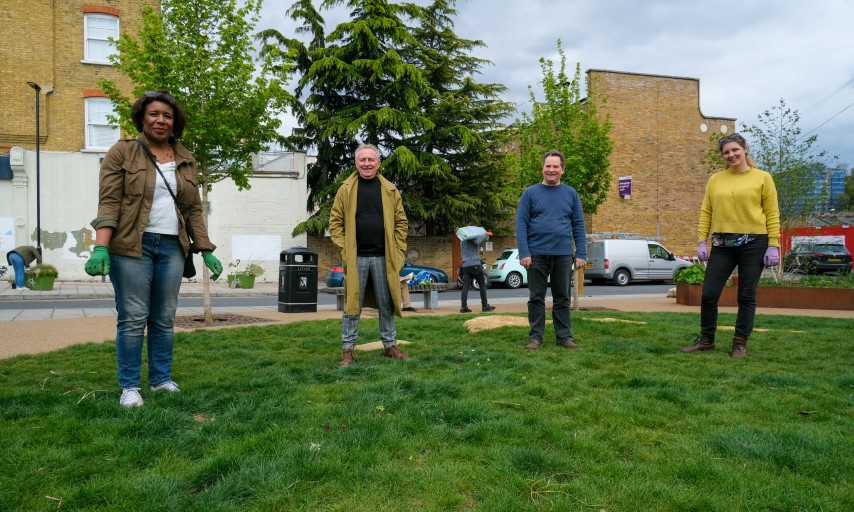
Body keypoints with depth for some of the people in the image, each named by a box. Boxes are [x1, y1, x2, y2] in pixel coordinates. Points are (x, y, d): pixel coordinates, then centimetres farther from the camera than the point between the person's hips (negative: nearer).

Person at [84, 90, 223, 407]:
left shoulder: (186, 161, 14)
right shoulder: (122, 152, 2)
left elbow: (194, 210, 14)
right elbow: (109, 202, -6)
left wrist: (206, 251, 7)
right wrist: (101, 247, -18)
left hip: (172, 248, 4)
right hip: (132, 246, -4)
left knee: (165, 319, 9)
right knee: (133, 318, -2)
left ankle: (162, 379, 21)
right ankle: (129, 387, 9)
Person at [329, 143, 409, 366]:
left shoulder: (390, 190, 7)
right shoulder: (346, 189, 3)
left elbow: (401, 222, 8)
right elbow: (335, 222, 3)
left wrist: (398, 250, 0)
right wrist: (343, 249, -6)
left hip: (383, 257, 2)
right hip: (355, 258, -1)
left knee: (387, 304, 10)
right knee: (352, 305, 2)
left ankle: (390, 345, 22)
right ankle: (348, 350, 10)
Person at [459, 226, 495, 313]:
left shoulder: (462, 239, 20)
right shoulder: (470, 237, -6)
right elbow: (478, 241, -26)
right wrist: (486, 234, -14)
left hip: (465, 266, 7)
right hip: (475, 264, -7)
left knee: (466, 286, 0)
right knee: (482, 285, 3)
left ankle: (463, 306, -10)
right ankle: (485, 306, 6)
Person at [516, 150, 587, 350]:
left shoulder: (571, 194, 8)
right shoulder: (530, 193, 2)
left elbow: (578, 226, 6)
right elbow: (521, 224, -3)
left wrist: (581, 254, -2)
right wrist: (524, 253, -12)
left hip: (563, 255, 2)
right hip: (537, 254, -1)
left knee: (563, 298, 8)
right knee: (536, 298, 5)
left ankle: (564, 337, 16)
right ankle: (535, 337, 13)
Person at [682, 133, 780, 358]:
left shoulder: (762, 178, 1)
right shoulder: (715, 180, 9)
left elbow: (772, 214, -1)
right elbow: (705, 212, 7)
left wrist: (773, 245, -7)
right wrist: (702, 242, -1)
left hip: (753, 243, -2)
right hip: (722, 244, 3)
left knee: (746, 296, 5)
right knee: (709, 294, 1)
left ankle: (740, 343, 17)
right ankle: (706, 339, 18)